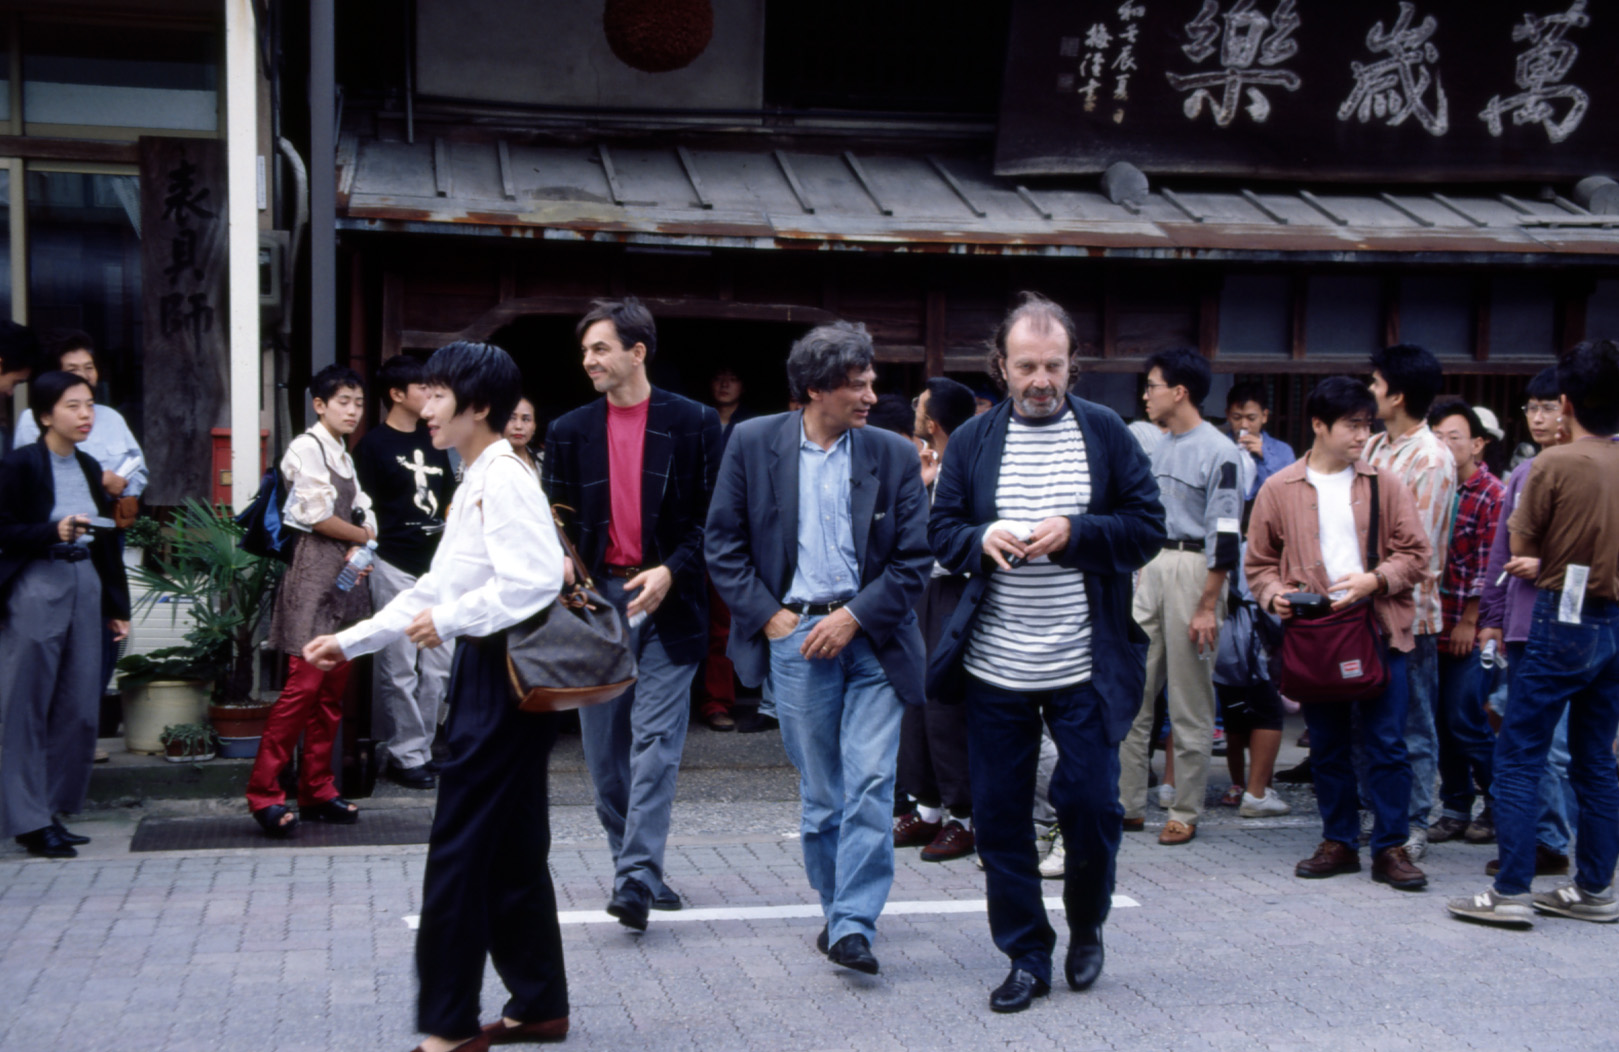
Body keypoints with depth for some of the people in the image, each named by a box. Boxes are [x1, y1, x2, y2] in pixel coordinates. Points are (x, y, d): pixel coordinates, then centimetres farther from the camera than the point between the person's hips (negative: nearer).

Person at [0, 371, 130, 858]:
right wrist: (54, 532, -24)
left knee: (78, 708, 5)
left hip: (84, 586, 6)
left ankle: (53, 809, 15)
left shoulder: (88, 467, 14)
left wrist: (117, 606, 17)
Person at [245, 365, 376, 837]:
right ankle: (264, 793, -7)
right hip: (314, 572, -8)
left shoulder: (345, 457, 22)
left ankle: (317, 791, 12)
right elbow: (317, 516, -12)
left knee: (334, 687, 7)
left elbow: (362, 514, 14)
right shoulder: (307, 447, -5)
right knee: (304, 683, -13)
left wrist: (362, 550, -7)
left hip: (347, 575, 9)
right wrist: (365, 536, 1)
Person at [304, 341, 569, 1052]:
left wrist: (449, 621, -18)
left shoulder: (504, 479, -13)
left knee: (460, 852, -4)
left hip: (506, 676, -10)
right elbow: (435, 588, 23)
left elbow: (535, 579, -26)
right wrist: (351, 642, 19)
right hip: (485, 674, 10)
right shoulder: (475, 482, 18)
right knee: (511, 853, 14)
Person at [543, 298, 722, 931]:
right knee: (605, 750, 8)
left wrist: (671, 571, -15)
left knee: (656, 742, -9)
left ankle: (637, 878, -11)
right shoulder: (569, 432, 10)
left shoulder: (693, 424, 1)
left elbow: (712, 516, -1)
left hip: (667, 604, -3)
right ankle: (634, 868, 22)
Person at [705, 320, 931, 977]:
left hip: (871, 636, 0)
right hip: (794, 635, 0)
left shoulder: (895, 456, 1)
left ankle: (852, 924, -4)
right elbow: (723, 542, 4)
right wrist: (768, 615, -4)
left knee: (870, 782, -9)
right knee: (820, 792, 8)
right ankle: (836, 909, 24)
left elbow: (914, 560, 1)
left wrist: (853, 616, -9)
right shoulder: (753, 444, 1)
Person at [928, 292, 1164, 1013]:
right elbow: (941, 531, 7)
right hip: (994, 665, 2)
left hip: (1085, 664, -1)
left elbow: (1149, 527, 1)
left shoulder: (1106, 433, 3)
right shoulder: (972, 440, 6)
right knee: (1000, 815, 6)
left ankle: (1085, 927, 29)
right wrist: (983, 539, -14)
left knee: (1090, 804, 1)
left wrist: (1076, 532, -15)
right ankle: (1027, 957, 21)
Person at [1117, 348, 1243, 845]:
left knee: (1190, 702, 1)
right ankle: (1128, 804, 13)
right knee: (1131, 693, 6)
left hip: (1192, 568, -8)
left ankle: (1185, 813, 11)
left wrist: (1208, 606, -16)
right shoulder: (1158, 447, 15)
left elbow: (1225, 534, -14)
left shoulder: (1219, 452, -10)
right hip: (1147, 567, 8)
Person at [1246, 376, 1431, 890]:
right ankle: (1339, 842, 22)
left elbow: (1415, 553, 4)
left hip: (1378, 631, -1)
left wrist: (1374, 580, -13)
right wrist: (1274, 593, -10)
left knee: (1387, 744, -1)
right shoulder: (1279, 489, 5)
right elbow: (1259, 561, 10)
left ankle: (1390, 848, 8)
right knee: (1326, 746, 9)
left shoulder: (1385, 484, 5)